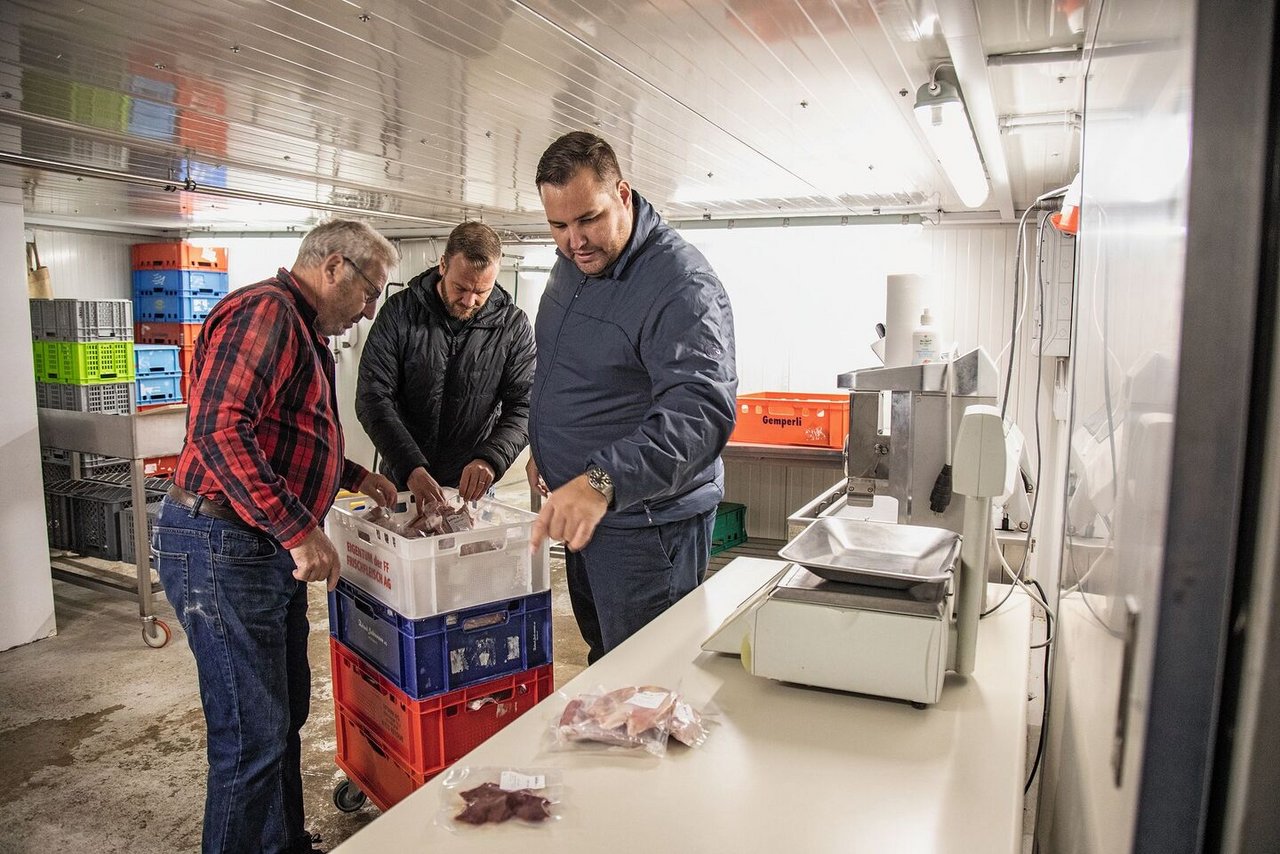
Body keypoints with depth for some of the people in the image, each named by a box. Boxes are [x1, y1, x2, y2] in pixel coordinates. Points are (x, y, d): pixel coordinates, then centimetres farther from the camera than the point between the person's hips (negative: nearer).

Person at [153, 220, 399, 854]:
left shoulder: (305, 333, 18)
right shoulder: (265, 313, -16)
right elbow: (220, 431, -27)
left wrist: (352, 476, 18)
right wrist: (300, 528, -27)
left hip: (271, 550, 11)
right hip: (222, 547, -11)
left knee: (286, 713, 20)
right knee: (253, 737, -2)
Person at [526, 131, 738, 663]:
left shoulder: (682, 285, -23)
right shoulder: (571, 264, 7)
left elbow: (702, 411, -36)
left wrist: (603, 481, -46)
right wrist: (544, 448, 20)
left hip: (647, 522, -8)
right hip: (581, 510, 9)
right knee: (601, 654, 24)